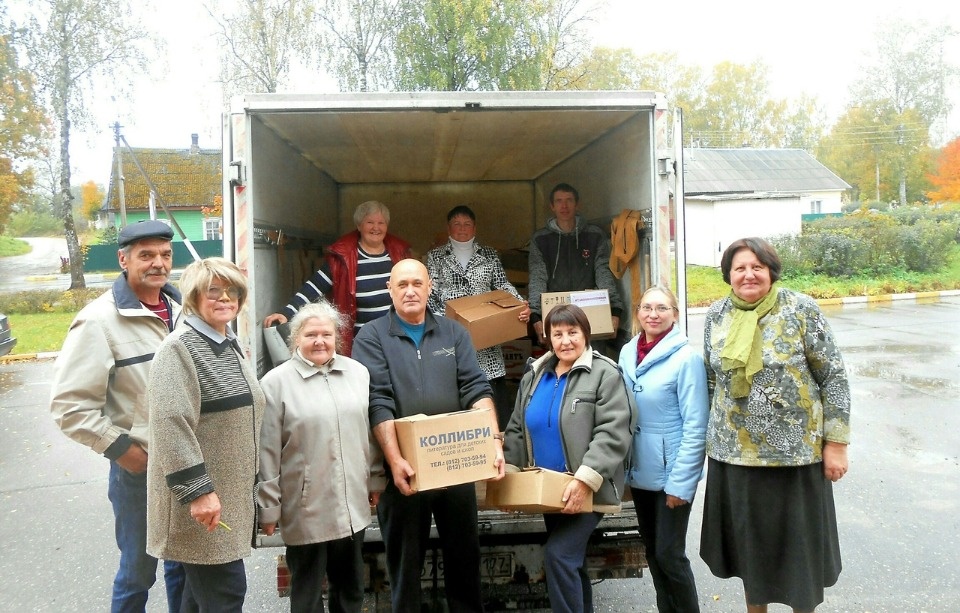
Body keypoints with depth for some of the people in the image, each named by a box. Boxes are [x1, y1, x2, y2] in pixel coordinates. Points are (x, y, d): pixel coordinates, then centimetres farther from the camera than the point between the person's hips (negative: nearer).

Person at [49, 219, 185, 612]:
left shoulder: (180, 310, 4)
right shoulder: (100, 321, -14)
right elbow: (70, 405, -15)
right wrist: (119, 448, -16)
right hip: (140, 466, -5)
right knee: (138, 569, 11)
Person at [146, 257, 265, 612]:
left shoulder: (230, 346, 13)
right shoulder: (179, 349, -15)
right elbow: (171, 424, -24)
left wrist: (250, 487, 24)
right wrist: (197, 490, -25)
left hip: (230, 493, 9)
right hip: (201, 498, -9)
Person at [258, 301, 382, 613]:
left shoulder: (358, 373, 6)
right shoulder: (276, 382, -8)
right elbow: (267, 453, -8)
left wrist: (376, 481, 14)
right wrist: (269, 506, -7)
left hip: (353, 505, 4)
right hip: (305, 510, -4)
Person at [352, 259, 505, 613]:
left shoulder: (454, 333, 7)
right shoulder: (372, 338, -3)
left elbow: (476, 390, 0)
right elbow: (378, 403, -12)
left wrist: (494, 442, -13)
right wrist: (395, 460, -22)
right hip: (403, 467, -3)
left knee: (465, 551, 15)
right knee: (405, 558, 12)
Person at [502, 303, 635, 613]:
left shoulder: (605, 375, -10)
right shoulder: (534, 376, 9)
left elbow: (612, 434, -18)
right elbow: (517, 431, 15)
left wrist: (585, 479, -26)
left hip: (586, 491, -6)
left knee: (558, 555, -16)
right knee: (570, 561, 16)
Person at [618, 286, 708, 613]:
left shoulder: (686, 357, -15)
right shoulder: (627, 353, 3)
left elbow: (696, 427, -16)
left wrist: (680, 482, -17)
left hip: (671, 473, -6)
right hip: (639, 470, 6)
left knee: (669, 553, 2)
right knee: (652, 550, 17)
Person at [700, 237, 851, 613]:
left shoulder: (801, 310, -8)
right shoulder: (716, 316, 2)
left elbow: (834, 377, -6)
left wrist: (836, 442, -7)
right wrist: (712, 436, 12)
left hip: (794, 451, -3)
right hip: (734, 452, 3)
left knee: (799, 542, 10)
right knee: (749, 541, 16)